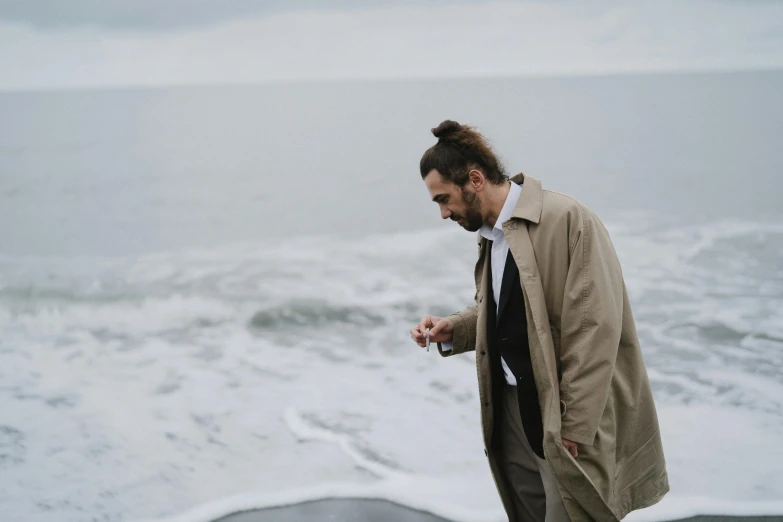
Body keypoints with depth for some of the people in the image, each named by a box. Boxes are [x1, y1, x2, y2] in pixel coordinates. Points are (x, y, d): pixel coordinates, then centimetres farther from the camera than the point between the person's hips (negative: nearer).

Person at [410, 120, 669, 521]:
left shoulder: (567, 219, -16)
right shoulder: (489, 234, 11)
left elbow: (594, 330, -20)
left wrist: (575, 428, -20)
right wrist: (452, 330, 3)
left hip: (564, 416, -8)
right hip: (511, 409, 8)